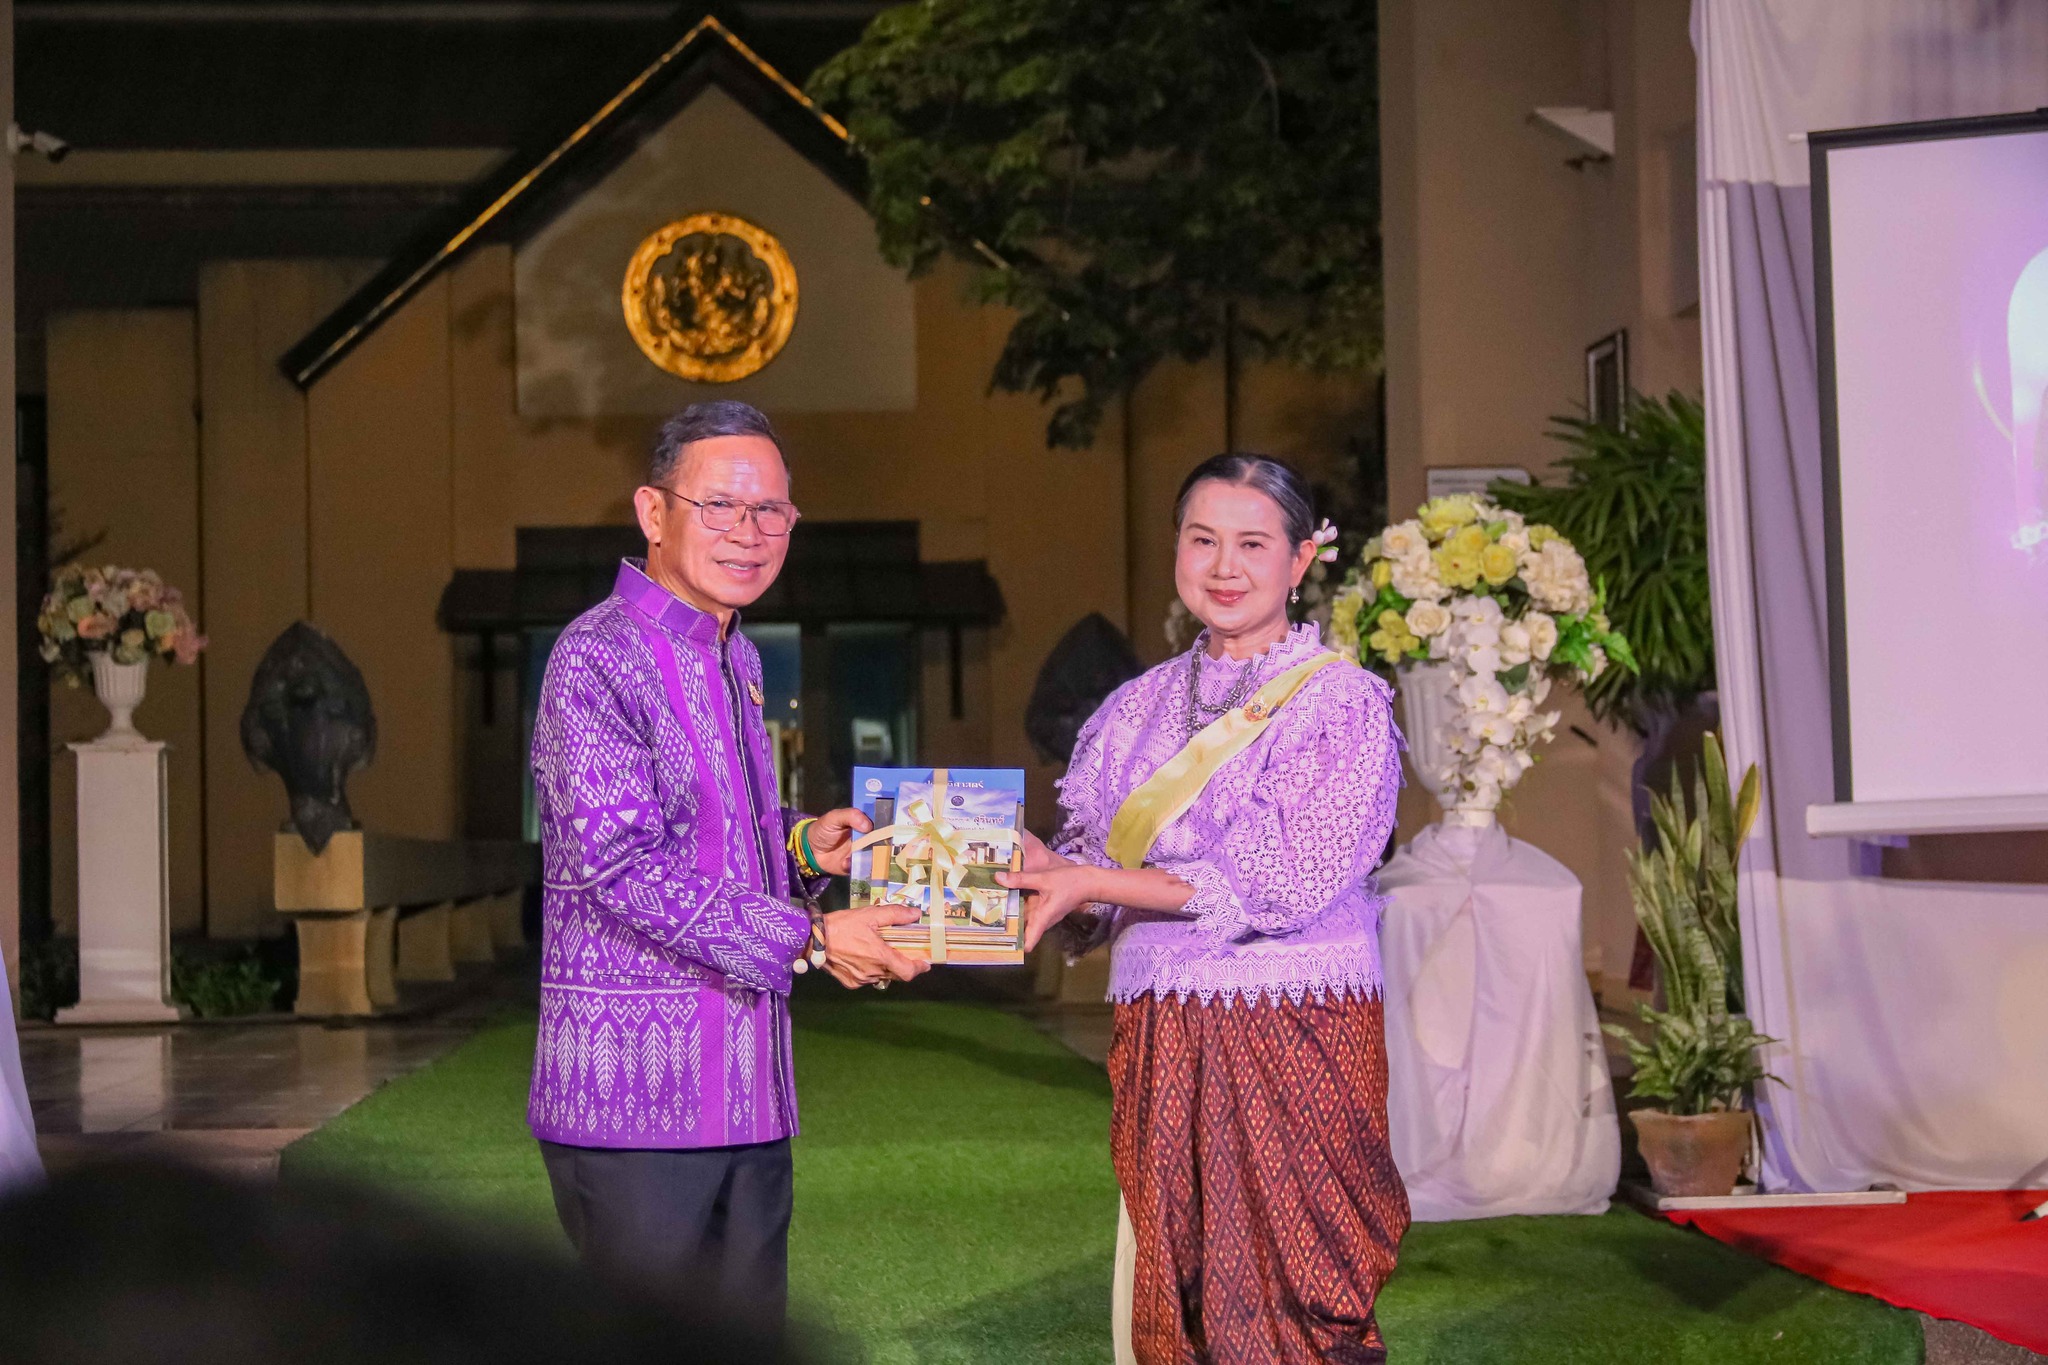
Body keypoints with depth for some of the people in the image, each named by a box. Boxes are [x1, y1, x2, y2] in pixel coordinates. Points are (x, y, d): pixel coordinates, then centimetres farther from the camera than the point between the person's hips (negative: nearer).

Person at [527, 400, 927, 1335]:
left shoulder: (735, 661, 16)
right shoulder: (598, 660, -12)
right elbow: (622, 866, -20)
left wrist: (801, 846, 6)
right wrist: (807, 938, -20)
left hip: (745, 1089, 8)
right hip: (634, 1086, -8)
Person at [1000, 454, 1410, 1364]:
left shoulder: (1339, 703, -5)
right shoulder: (1141, 707, 13)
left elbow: (1282, 886, -14)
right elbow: (1090, 862, 13)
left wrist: (1095, 882, -14)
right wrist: (1034, 865, -10)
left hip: (1293, 1038, -5)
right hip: (1160, 1039, 5)